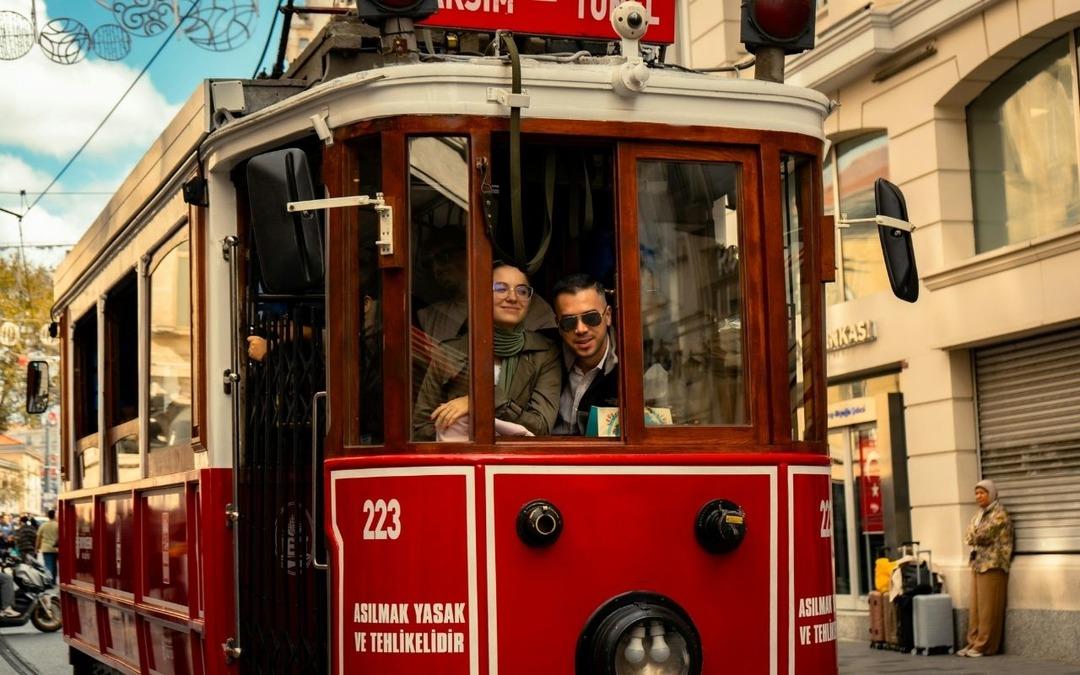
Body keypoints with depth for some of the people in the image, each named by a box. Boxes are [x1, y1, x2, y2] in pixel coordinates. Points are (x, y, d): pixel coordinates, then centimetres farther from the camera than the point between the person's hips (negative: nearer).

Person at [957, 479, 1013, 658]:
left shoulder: (999, 514, -7)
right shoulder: (980, 514, 20)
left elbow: (983, 535, -13)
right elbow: (969, 537, 13)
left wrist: (975, 536, 5)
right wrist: (978, 537, -4)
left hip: (992, 564, -8)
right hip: (978, 563, 8)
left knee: (988, 608, -6)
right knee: (975, 607, 7)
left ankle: (984, 645, -4)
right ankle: (974, 643, 10)